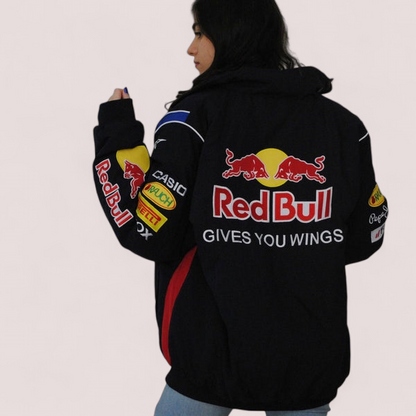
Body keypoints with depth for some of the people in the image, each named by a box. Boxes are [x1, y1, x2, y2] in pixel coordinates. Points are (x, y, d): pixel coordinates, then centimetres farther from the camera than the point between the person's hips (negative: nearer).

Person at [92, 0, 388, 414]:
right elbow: (364, 238, 5)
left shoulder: (194, 118, -11)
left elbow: (149, 236, -10)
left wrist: (117, 135, -2)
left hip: (217, 357, -2)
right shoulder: (342, 124, -2)